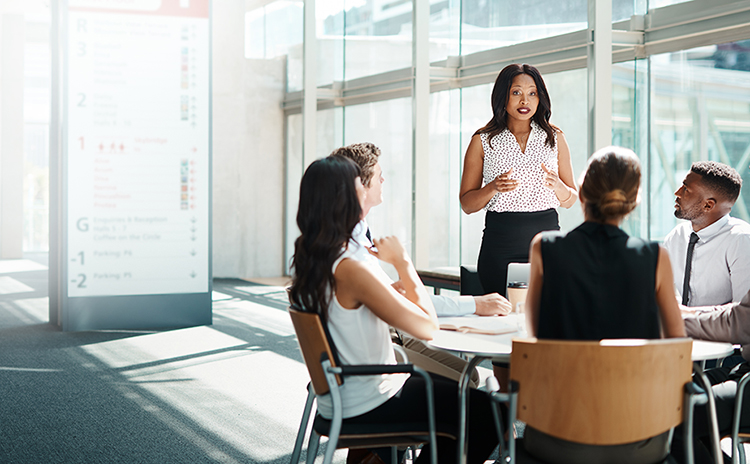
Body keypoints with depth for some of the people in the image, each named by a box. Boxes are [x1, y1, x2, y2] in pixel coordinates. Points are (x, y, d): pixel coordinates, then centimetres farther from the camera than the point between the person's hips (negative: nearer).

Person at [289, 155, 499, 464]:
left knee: (450, 387, 28)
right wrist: (402, 261, -14)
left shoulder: (305, 261, 1)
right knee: (488, 412, 0)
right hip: (366, 406, -9)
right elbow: (427, 326, -24)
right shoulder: (351, 268, -28)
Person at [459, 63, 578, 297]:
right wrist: (493, 188, -14)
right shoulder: (483, 141, 5)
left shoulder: (555, 138, 10)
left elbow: (570, 200, 13)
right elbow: (467, 204, 4)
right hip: (500, 244, -1)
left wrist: (557, 185, -9)